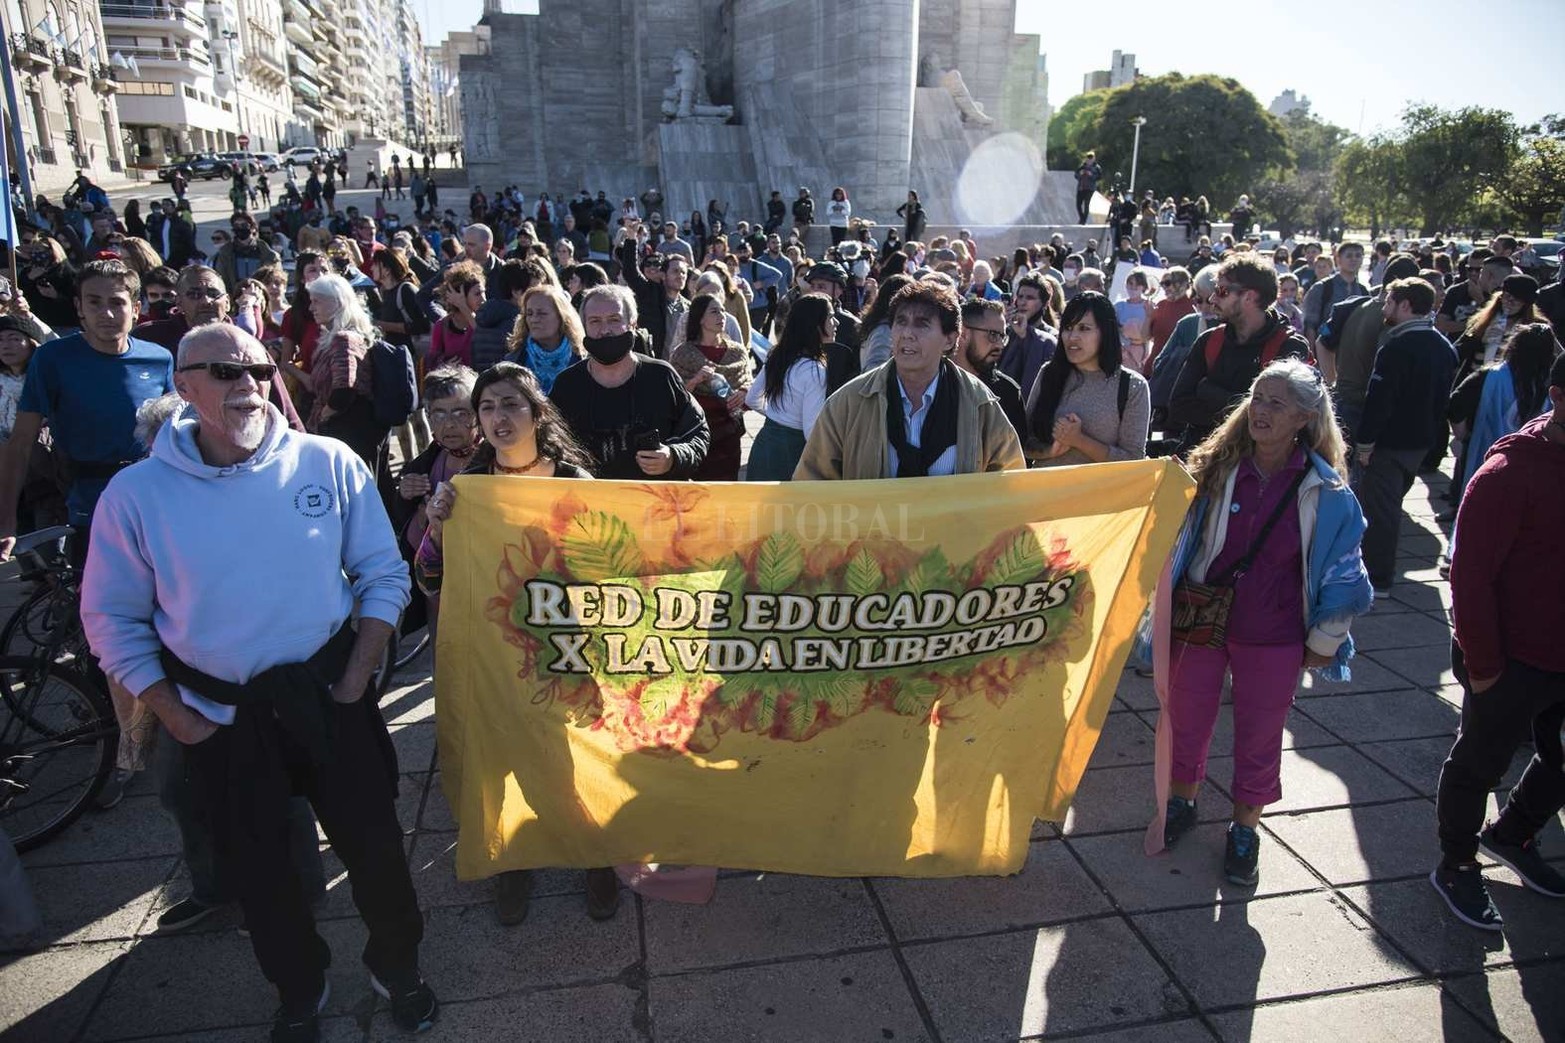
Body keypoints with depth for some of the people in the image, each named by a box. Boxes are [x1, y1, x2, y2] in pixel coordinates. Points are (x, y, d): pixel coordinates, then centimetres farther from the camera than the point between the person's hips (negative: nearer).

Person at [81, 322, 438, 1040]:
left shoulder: (329, 464, -9)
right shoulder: (137, 493, -9)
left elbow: (382, 574, -3)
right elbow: (112, 619, 0)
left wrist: (355, 680, -7)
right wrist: (173, 715, -4)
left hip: (327, 694, 0)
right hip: (221, 714, 1)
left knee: (372, 841, 9)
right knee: (258, 862, 16)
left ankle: (396, 965, 37)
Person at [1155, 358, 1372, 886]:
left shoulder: (1326, 491, -11)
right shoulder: (1217, 469, -6)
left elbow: (1341, 570, -2)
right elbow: (1180, 539, 3)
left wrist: (1324, 642, 2)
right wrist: (1168, 605, 4)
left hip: (1272, 639, -1)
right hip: (1200, 623, 2)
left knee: (1259, 737, 13)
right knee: (1186, 720, 15)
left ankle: (1245, 829, 34)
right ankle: (1181, 803, 39)